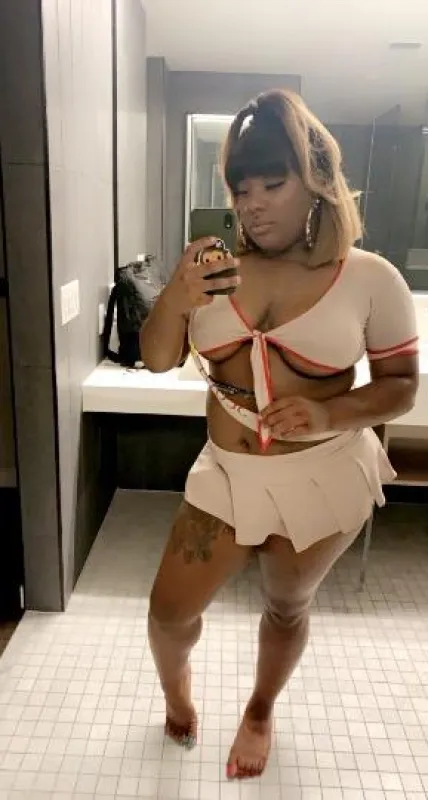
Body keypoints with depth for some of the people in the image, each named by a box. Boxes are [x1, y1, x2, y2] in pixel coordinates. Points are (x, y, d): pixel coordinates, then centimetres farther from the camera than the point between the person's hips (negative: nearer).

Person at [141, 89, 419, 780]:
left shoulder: (371, 278, -11)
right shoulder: (217, 269, -4)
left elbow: (401, 385, -5)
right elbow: (157, 360, -1)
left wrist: (329, 415, -24)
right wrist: (174, 300, -21)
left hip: (325, 478, -2)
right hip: (227, 472, 3)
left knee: (288, 604, 19)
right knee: (170, 610, 8)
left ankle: (260, 711, 51)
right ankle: (174, 682, 47)